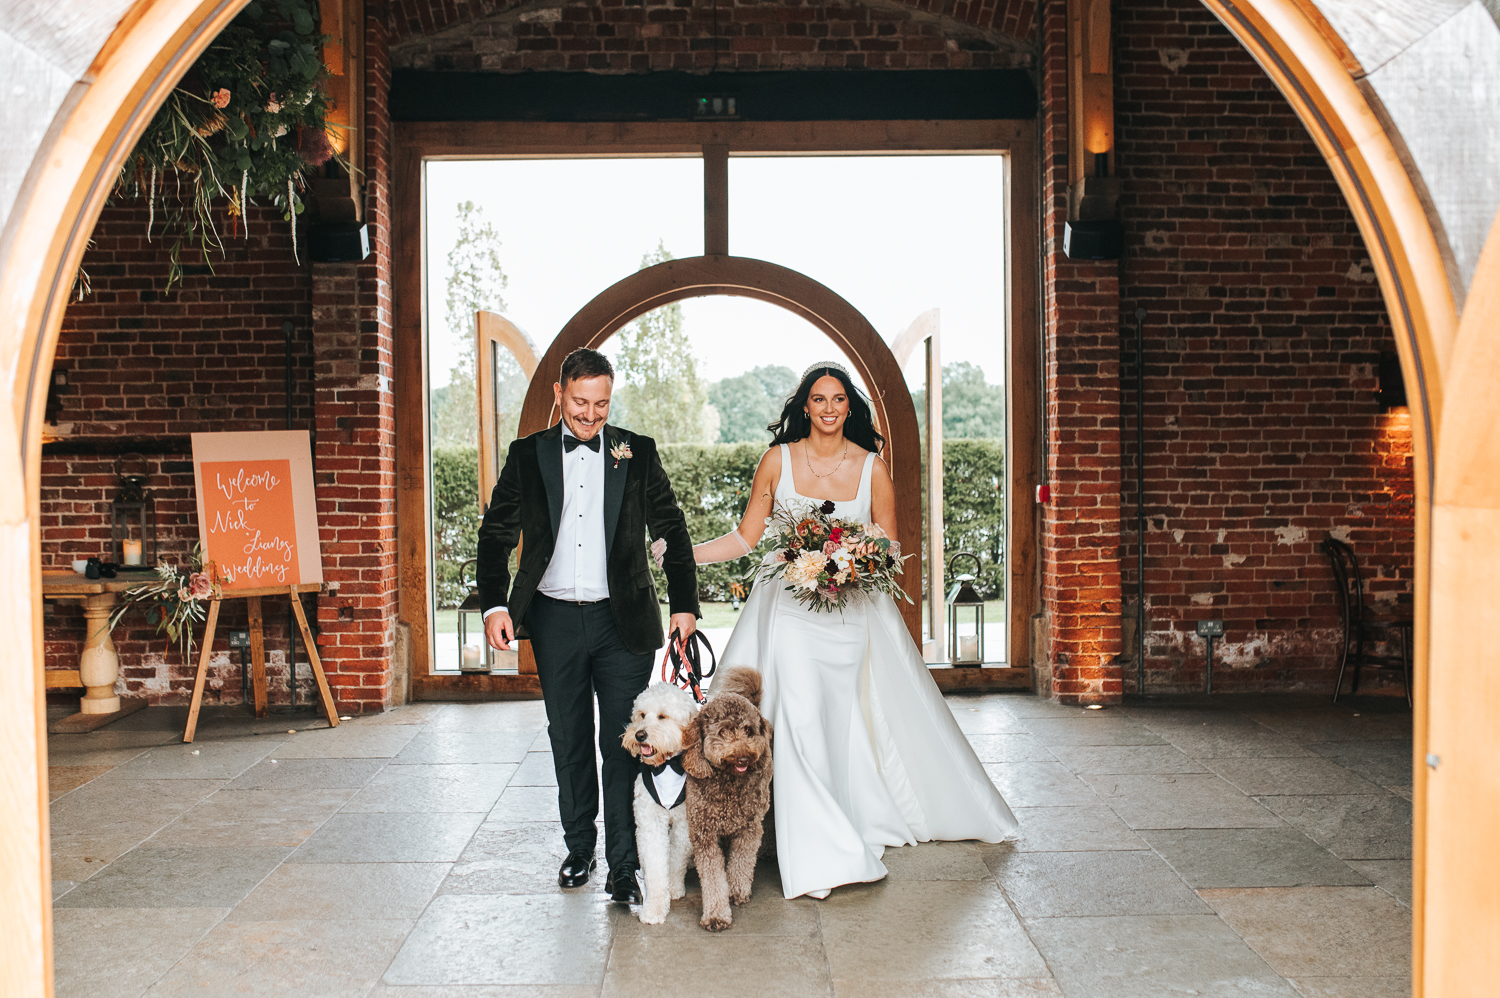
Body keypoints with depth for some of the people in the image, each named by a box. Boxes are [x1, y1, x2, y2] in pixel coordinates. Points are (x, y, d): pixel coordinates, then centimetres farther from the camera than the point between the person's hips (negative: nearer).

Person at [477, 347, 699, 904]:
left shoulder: (637, 453, 2)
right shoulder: (528, 455, 4)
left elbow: (671, 531, 3)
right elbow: (496, 534, 5)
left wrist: (685, 604, -4)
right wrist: (494, 605, -7)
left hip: (622, 620, -1)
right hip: (555, 622, 2)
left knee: (624, 745, 1)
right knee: (569, 743, 14)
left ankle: (623, 867, 10)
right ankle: (579, 848, 32)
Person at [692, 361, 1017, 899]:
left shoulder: (872, 468, 1)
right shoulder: (778, 460, 0)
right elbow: (746, 537, 3)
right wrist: (682, 553, -7)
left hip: (855, 613, 1)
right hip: (791, 611, -1)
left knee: (862, 725, 5)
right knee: (800, 723, -10)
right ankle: (818, 856, -1)